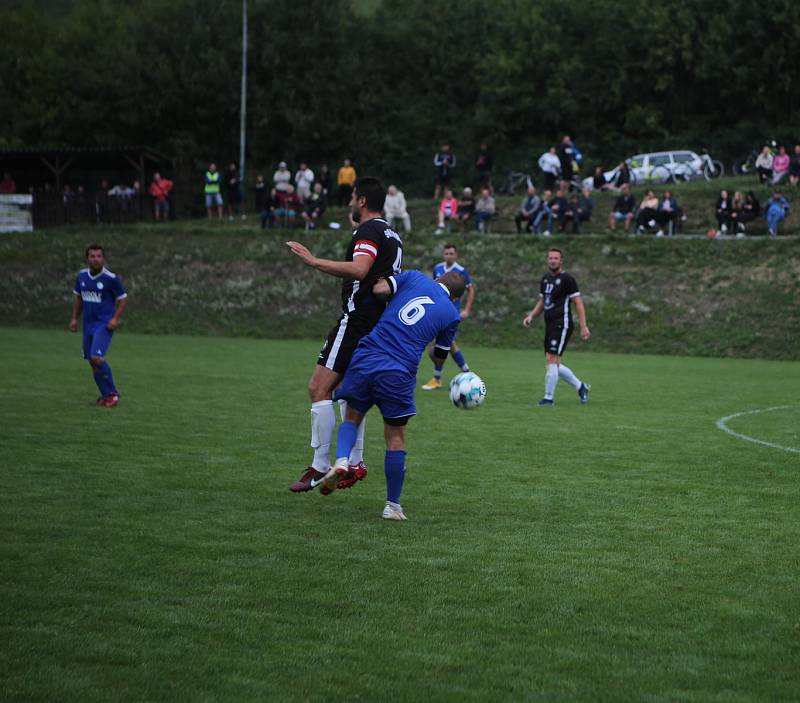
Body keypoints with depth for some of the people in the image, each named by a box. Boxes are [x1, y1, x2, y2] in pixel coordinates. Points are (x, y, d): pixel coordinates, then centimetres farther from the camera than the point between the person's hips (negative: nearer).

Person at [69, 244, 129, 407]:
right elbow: (78, 297, 19)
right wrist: (75, 318, 11)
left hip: (104, 325, -6)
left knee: (96, 357, -21)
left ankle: (112, 393, -5)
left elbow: (123, 299, -4)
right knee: (92, 361, 6)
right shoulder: (81, 276, 5)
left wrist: (115, 318, -15)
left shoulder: (111, 278, -11)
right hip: (88, 325, 6)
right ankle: (106, 394, 20)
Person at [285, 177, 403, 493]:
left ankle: (320, 467, -12)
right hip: (379, 322, 10)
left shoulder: (369, 231, -11)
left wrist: (314, 261, -28)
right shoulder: (392, 235, 18)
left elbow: (359, 269, -29)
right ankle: (354, 462, 17)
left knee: (319, 387, -10)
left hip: (357, 320, -10)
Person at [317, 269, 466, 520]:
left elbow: (379, 288, -3)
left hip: (365, 360, 1)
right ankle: (392, 505, 15)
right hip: (398, 373, -1)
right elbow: (440, 355, 24)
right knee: (395, 437, 13)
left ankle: (341, 460, -8)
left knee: (352, 418, 21)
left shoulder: (415, 278, 11)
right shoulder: (451, 314, 12)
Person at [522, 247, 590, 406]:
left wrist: (583, 326, -16)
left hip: (562, 325, -8)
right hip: (550, 326, 8)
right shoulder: (545, 279, 14)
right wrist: (531, 315, 6)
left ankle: (548, 398, -6)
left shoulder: (566, 279, -9)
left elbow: (578, 303, -11)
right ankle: (581, 387, 26)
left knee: (551, 360, -13)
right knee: (554, 364, 10)